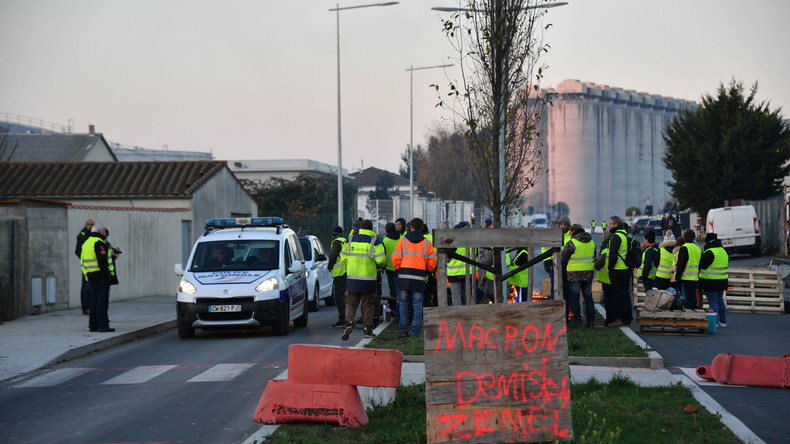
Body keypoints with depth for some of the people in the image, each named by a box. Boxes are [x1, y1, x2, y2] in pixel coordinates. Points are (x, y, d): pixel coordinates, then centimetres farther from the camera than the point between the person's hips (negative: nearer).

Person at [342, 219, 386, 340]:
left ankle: (349, 323, -16)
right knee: (367, 304, 8)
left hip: (352, 277, 2)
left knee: (351, 303, 8)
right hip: (368, 278, -2)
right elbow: (381, 260, -11)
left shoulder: (351, 240, 7)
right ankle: (368, 329, 13)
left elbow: (345, 258, 9)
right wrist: (381, 266, 11)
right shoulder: (375, 241, -4)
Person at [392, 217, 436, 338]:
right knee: (417, 305, 5)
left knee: (403, 303, 12)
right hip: (419, 277, 0)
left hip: (404, 275, 0)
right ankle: (416, 332, 2)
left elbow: (395, 259, 1)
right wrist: (428, 271, 25)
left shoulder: (403, 240, 4)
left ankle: (404, 329, 5)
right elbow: (432, 262, 6)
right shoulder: (427, 243, 6)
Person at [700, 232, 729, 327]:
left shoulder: (709, 252, -17)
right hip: (722, 281, 8)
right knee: (720, 301, 15)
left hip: (711, 282, -8)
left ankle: (714, 322, -4)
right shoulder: (723, 251, 12)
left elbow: (702, 265, -17)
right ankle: (723, 321, 19)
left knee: (713, 301, -4)